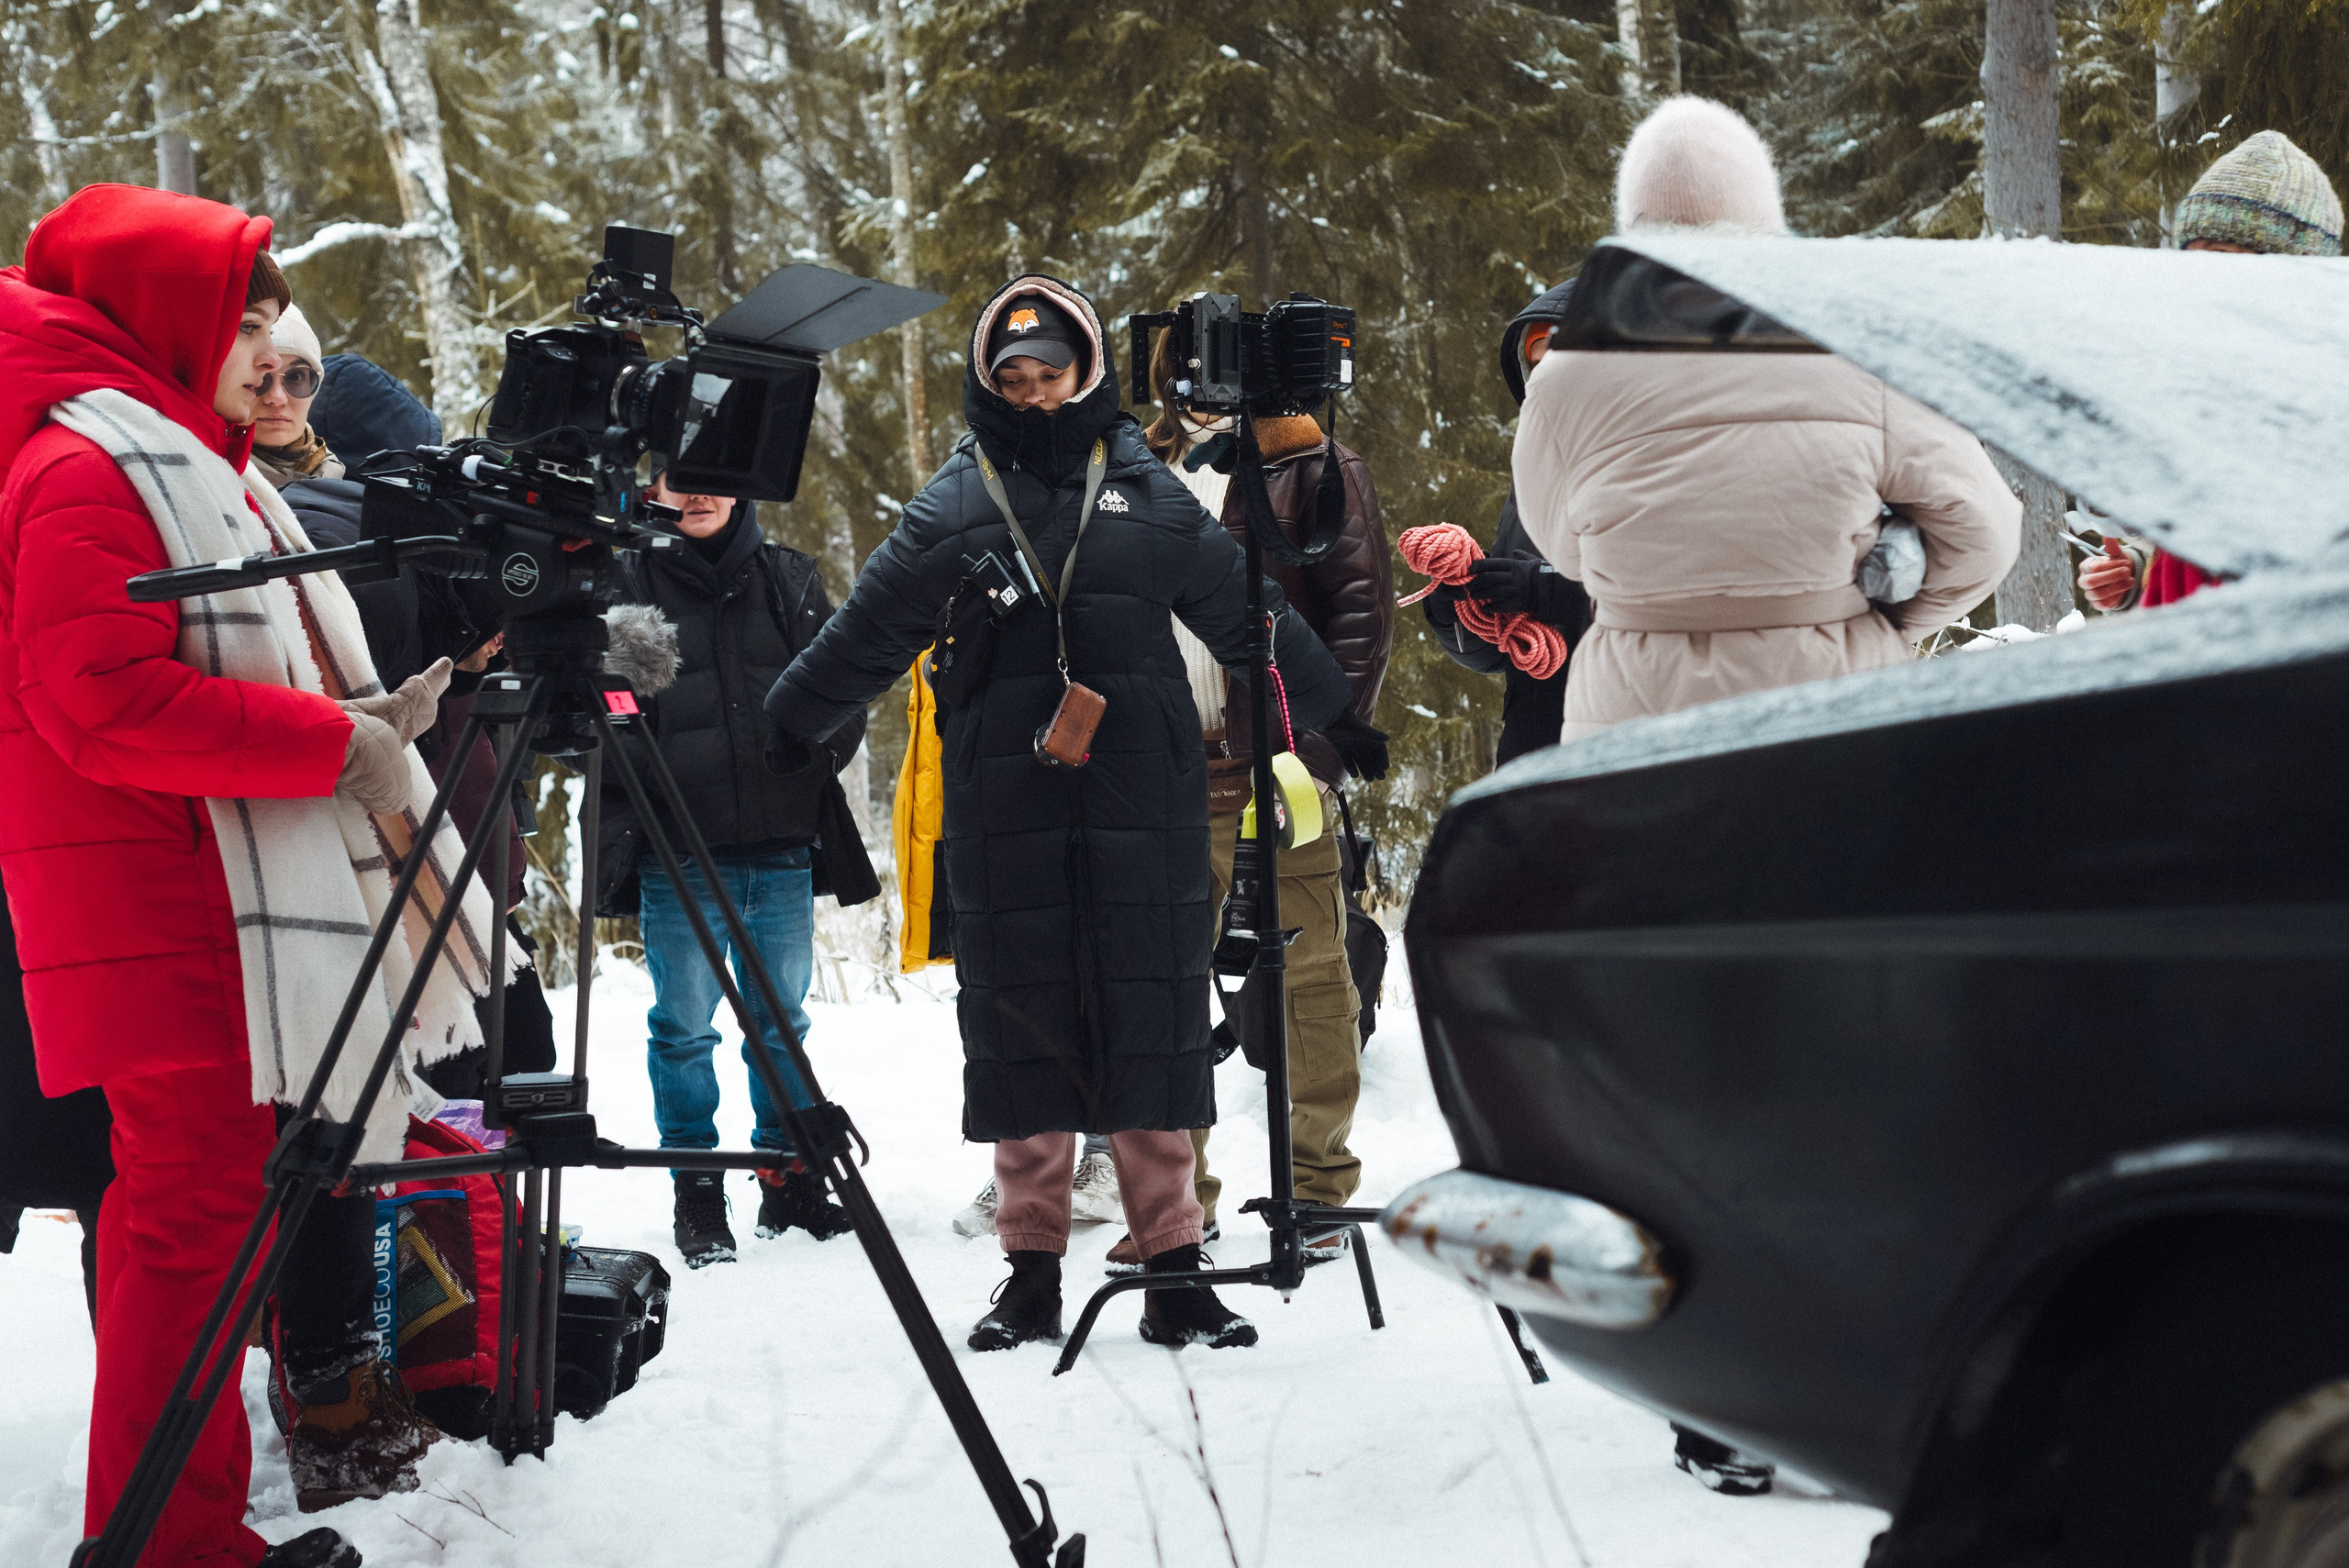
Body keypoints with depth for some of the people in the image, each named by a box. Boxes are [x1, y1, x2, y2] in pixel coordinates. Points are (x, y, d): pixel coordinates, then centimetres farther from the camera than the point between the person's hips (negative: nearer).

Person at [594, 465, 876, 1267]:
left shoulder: (790, 578, 11)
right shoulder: (629, 583, 2)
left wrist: (813, 759, -2)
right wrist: (643, 783, -13)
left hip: (784, 846, 3)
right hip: (679, 851, -3)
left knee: (782, 1019, 11)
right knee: (684, 1027, 0)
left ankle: (791, 1180, 22)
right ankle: (697, 1194, 10)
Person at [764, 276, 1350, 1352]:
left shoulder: (1150, 496, 10)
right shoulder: (952, 507, 8)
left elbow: (1250, 618, 17)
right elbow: (860, 642, 12)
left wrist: (1336, 719, 22)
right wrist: (769, 737, 12)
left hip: (1142, 800, 0)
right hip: (1004, 808, 0)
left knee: (1153, 1013, -1)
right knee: (1020, 1015, 2)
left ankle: (1171, 1265, 4)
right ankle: (1031, 1269, 10)